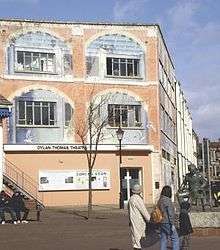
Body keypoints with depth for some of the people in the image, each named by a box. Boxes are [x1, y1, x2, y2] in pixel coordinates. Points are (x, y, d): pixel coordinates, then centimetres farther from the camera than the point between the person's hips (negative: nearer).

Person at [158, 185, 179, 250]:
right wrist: (172, 224, -16)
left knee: (163, 240, 10)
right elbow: (170, 213, -19)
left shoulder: (160, 200, 11)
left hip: (162, 223, 8)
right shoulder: (168, 200, -15)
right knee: (175, 239, 0)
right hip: (167, 223, -8)